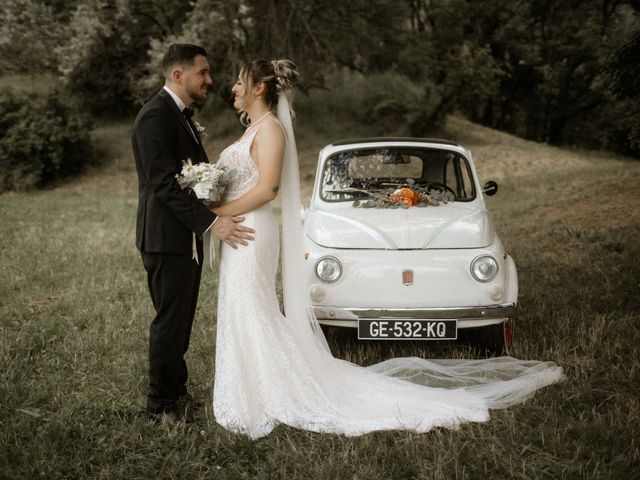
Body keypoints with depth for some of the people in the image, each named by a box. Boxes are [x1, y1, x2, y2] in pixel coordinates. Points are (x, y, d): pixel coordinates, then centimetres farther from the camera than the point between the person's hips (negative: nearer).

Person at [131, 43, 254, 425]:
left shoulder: (181, 116, 15)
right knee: (170, 321, 0)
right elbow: (164, 183, -24)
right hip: (167, 239, -10)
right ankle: (162, 404, 13)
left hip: (187, 239, 10)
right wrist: (211, 222, -27)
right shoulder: (156, 117, -17)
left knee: (181, 319, 18)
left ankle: (176, 389, 32)